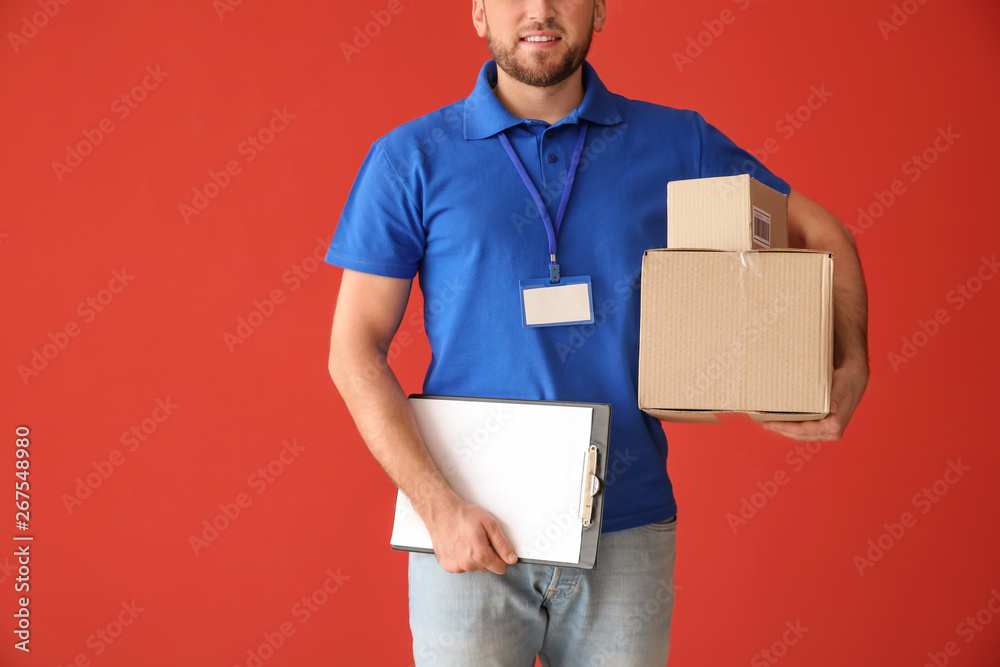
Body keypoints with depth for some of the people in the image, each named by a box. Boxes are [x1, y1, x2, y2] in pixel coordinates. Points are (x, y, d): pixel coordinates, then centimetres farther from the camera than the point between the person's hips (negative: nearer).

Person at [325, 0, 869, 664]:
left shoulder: (677, 143, 3)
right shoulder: (411, 158, -1)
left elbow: (821, 231, 14)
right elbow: (355, 351, -3)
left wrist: (852, 370, -1)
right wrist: (439, 506, -12)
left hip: (627, 530, 2)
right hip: (469, 534, -1)